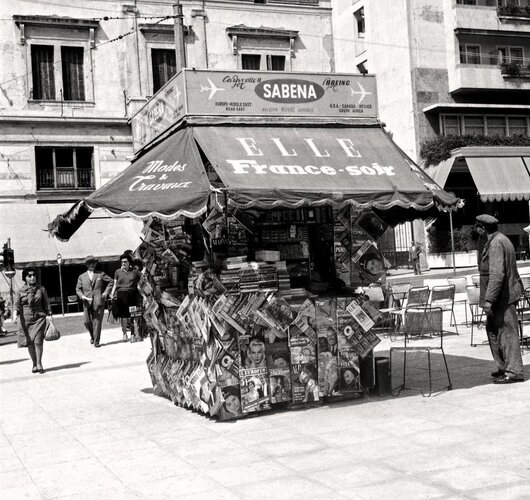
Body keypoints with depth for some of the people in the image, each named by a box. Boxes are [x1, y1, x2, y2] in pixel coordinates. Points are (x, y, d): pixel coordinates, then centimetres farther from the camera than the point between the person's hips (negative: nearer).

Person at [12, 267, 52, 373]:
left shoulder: (41, 289, 5)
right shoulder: (20, 291, 2)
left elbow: (46, 304, 9)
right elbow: (16, 304, -8)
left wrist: (50, 317, 5)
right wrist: (15, 315, -26)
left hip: (39, 318, 0)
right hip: (26, 319, 0)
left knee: (38, 341, -11)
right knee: (30, 343, 4)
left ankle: (39, 363, 5)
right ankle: (34, 364, 21)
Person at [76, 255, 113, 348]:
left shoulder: (100, 274, 9)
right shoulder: (81, 277, 12)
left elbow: (110, 281, 14)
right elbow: (78, 289, 11)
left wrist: (106, 292, 2)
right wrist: (83, 296, -7)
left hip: (98, 302, -1)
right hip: (87, 303, 1)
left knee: (97, 322, -4)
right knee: (87, 322, -2)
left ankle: (96, 341, 2)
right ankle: (92, 336, 25)